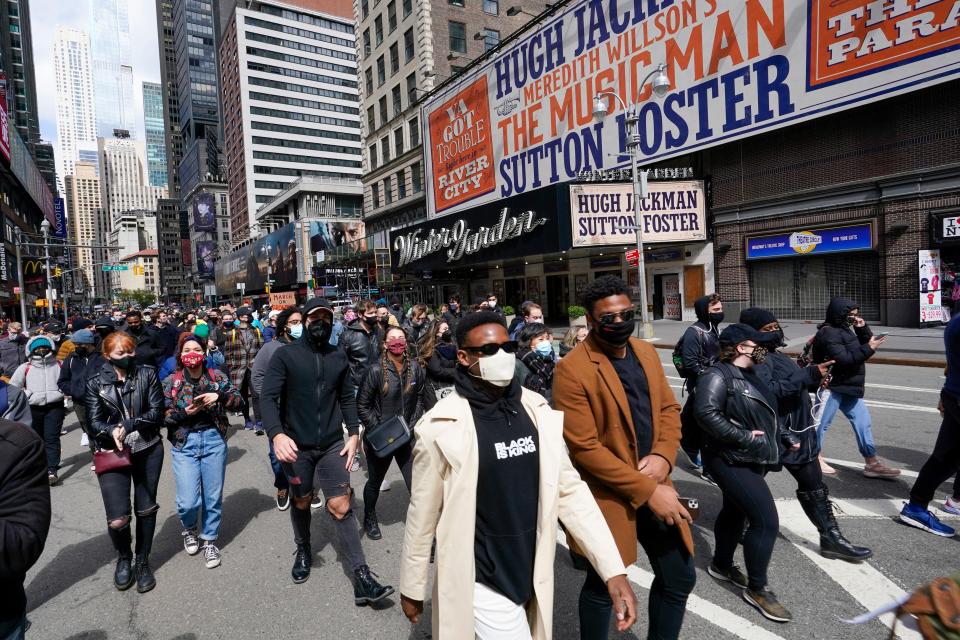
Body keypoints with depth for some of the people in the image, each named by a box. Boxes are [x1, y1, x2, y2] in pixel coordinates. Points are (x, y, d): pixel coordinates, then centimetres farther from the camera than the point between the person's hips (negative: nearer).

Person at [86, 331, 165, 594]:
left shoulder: (147, 374, -3)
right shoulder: (96, 383, 0)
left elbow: (157, 412, -8)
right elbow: (94, 421, -3)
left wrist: (128, 426, -20)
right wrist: (112, 431, -23)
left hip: (148, 451, 1)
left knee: (146, 510, 13)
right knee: (117, 519, -8)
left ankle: (142, 561, 34)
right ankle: (123, 558, 24)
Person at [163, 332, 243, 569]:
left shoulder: (217, 377, 1)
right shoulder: (171, 381, 0)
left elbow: (238, 399, -3)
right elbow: (162, 415, -2)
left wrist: (219, 396, -21)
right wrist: (185, 413, -19)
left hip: (214, 440, 1)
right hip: (184, 443, -1)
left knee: (213, 497, 8)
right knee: (188, 501, -5)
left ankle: (209, 540, 31)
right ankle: (188, 528, 30)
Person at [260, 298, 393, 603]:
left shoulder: (339, 357, 3)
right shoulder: (285, 355, -7)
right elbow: (268, 397, -14)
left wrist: (354, 434, -1)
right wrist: (277, 434, -29)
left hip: (332, 444, 1)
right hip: (297, 445, -1)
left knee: (341, 506, -4)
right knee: (301, 502, 18)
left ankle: (362, 578, -2)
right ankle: (303, 551, 45)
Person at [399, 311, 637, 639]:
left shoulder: (537, 411, -4)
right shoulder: (441, 426, -18)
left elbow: (569, 489, -2)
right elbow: (422, 514, -8)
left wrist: (613, 567, -7)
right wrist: (412, 587, 2)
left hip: (533, 575, 5)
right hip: (482, 583, -5)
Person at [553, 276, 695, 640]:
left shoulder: (647, 353, 4)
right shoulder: (572, 369, -19)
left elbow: (669, 409, 10)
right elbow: (584, 448, -21)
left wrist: (663, 457, -9)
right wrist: (647, 491, -19)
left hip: (656, 487, 7)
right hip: (608, 496, -6)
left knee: (680, 578, 19)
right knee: (603, 586, 14)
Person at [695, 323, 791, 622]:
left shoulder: (748, 376, 13)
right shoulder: (717, 376, -19)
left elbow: (763, 414, 25)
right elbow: (706, 413, -31)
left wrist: (780, 439, 15)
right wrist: (743, 437, -26)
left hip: (750, 460, 10)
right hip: (732, 461, -10)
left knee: (735, 512, 21)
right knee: (766, 521, -10)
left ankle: (722, 565, 40)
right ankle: (757, 589, 6)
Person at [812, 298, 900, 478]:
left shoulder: (845, 329, 13)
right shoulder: (828, 333, -18)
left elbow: (865, 342, 17)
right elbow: (842, 359, -25)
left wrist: (863, 328, 1)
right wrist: (869, 349, -22)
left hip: (848, 387, 10)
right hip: (831, 387, -10)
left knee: (862, 421, 11)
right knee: (822, 423, 2)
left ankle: (872, 463, 19)